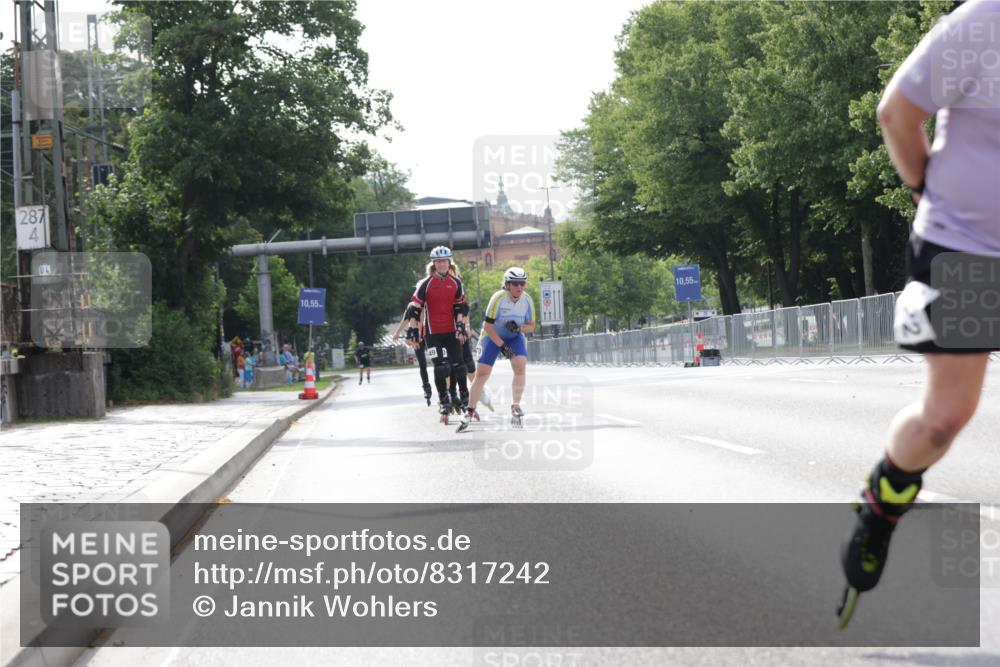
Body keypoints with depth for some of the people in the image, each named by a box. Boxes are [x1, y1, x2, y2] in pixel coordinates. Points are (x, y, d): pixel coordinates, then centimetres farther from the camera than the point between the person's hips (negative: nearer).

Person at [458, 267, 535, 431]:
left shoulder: (527, 300, -13)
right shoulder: (498, 298, -25)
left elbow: (531, 326, -3)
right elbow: (488, 326, -22)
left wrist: (519, 328, -25)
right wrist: (502, 346, -23)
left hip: (515, 337, 3)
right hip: (492, 336, -3)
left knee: (520, 366, -22)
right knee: (482, 374, -8)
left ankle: (516, 406, -10)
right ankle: (470, 412, 6)